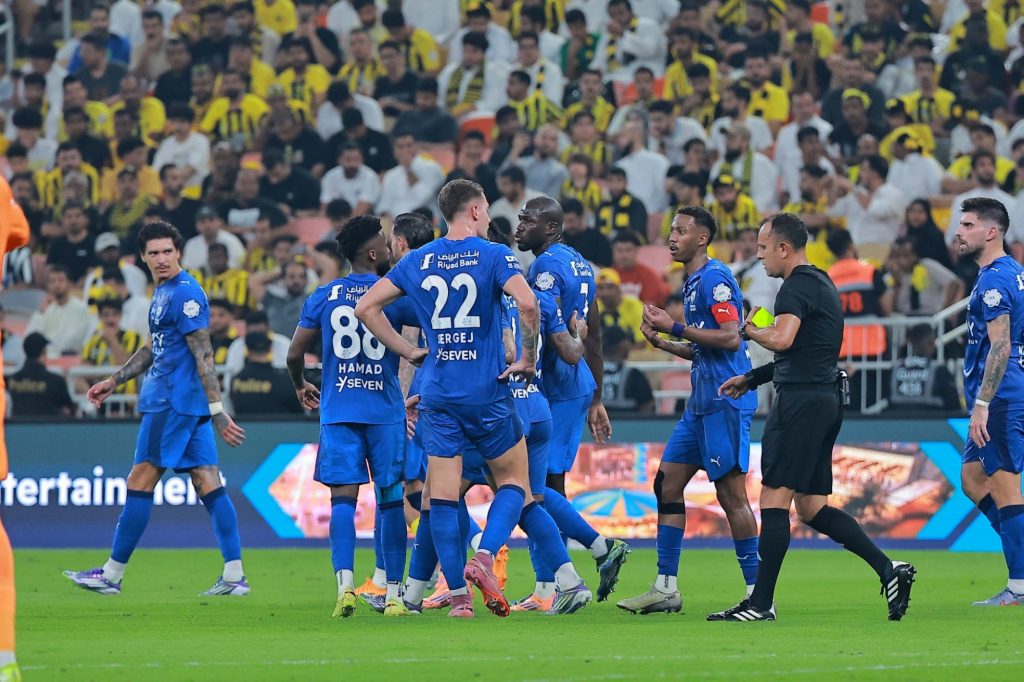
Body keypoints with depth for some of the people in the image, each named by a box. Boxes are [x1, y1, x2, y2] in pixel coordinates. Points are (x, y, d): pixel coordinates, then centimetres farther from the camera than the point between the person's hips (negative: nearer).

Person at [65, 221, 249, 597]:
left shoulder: (184, 294, -14)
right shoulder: (163, 292, 17)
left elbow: (203, 356, -18)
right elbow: (155, 347, 29)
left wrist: (217, 411, -21)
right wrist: (114, 380, 29)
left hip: (172, 403, -10)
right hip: (191, 406, 10)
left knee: (140, 483, -3)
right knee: (209, 485, 3)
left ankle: (112, 575, 3)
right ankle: (234, 576, -1)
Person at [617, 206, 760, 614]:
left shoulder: (714, 278, -11)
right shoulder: (693, 282, 19)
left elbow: (729, 338, -20)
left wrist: (675, 328, -15)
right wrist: (662, 342, 12)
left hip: (725, 402, -11)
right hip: (702, 403, 11)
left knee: (731, 493, -9)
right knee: (667, 484, 9)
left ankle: (757, 592, -5)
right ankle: (666, 588, 12)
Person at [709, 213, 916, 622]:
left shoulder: (798, 286, -12)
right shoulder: (820, 283, 20)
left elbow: (782, 339, -28)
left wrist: (749, 330, -8)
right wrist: (752, 379, 25)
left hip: (802, 401, -10)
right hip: (826, 399, 10)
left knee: (773, 499, -7)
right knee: (811, 508, 11)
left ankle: (761, 603, -6)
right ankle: (888, 570, 2)